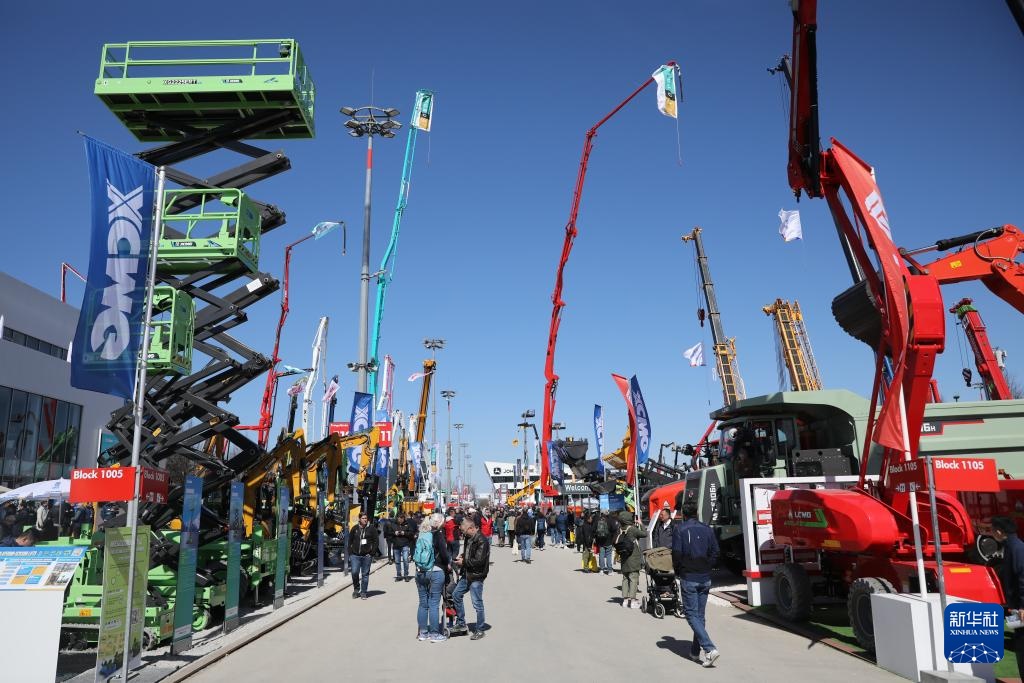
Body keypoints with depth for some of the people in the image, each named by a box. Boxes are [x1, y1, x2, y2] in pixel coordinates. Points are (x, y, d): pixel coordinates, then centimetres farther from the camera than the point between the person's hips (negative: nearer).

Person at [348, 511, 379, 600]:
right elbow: (350, 541, 9)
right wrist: (350, 553, 1)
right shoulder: (355, 528, 5)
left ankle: (363, 592, 14)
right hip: (355, 555, 1)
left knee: (365, 574, 4)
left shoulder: (372, 529, 0)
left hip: (366, 555, -1)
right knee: (354, 572, -6)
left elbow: (375, 542, 1)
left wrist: (371, 553, -7)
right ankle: (356, 589, 17)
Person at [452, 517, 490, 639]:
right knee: (456, 595, 16)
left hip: (476, 576, -10)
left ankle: (480, 630, 14)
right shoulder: (469, 538, 8)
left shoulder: (482, 541, -21)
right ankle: (461, 624, 28)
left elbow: (479, 561, -25)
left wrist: (463, 562, -14)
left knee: (477, 603, -1)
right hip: (466, 574, 10)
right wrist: (462, 556, 4)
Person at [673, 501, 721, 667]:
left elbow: (676, 554, -12)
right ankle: (695, 651, 22)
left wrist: (678, 572, 4)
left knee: (691, 614, -1)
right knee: (700, 614, 15)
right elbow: (715, 552, 2)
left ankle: (709, 649, -16)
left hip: (688, 578, -5)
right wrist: (706, 568, 12)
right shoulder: (707, 529, 4)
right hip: (705, 578, 5)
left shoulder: (680, 530, -9)